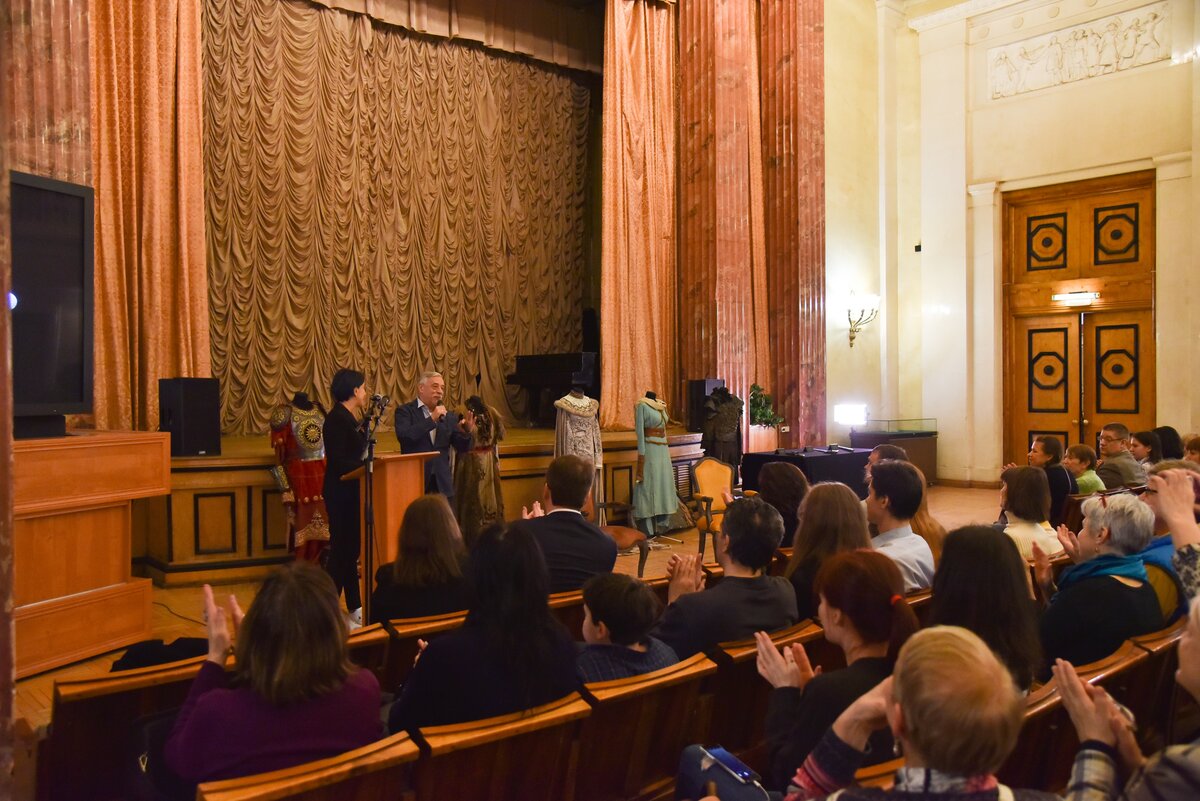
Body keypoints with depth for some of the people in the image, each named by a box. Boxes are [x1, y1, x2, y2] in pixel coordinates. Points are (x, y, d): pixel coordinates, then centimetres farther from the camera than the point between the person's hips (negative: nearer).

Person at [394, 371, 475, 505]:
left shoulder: (449, 417, 11)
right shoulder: (405, 411, -1)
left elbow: (462, 448, 7)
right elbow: (404, 436, -18)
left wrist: (467, 432, -14)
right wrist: (431, 419, -19)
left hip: (442, 483, 4)